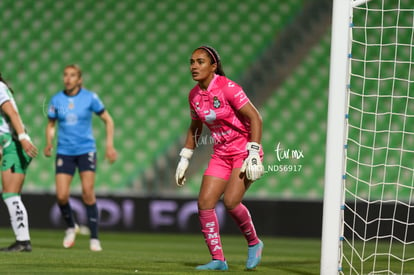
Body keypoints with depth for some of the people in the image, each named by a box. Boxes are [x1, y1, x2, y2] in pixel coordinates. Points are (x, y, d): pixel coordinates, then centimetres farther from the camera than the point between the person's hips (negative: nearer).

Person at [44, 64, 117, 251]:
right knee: (61, 196, -8)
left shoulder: (90, 98, -5)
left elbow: (108, 120, 4)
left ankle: (94, 238, -4)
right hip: (64, 152, 2)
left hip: (86, 150, -2)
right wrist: (49, 144, -6)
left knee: (88, 193, -14)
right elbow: (51, 125, 13)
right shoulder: (56, 100, 1)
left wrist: (110, 145, -4)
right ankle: (71, 227, 21)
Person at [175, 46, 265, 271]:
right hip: (221, 154, 7)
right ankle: (218, 260, 1)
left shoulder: (227, 88, -17)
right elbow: (194, 128, 19)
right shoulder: (194, 95, 3)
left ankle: (253, 243, 6)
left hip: (244, 151, -7)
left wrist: (253, 154, -23)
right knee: (204, 203, -7)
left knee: (230, 201, -21)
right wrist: (184, 159, 15)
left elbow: (255, 118, -17)